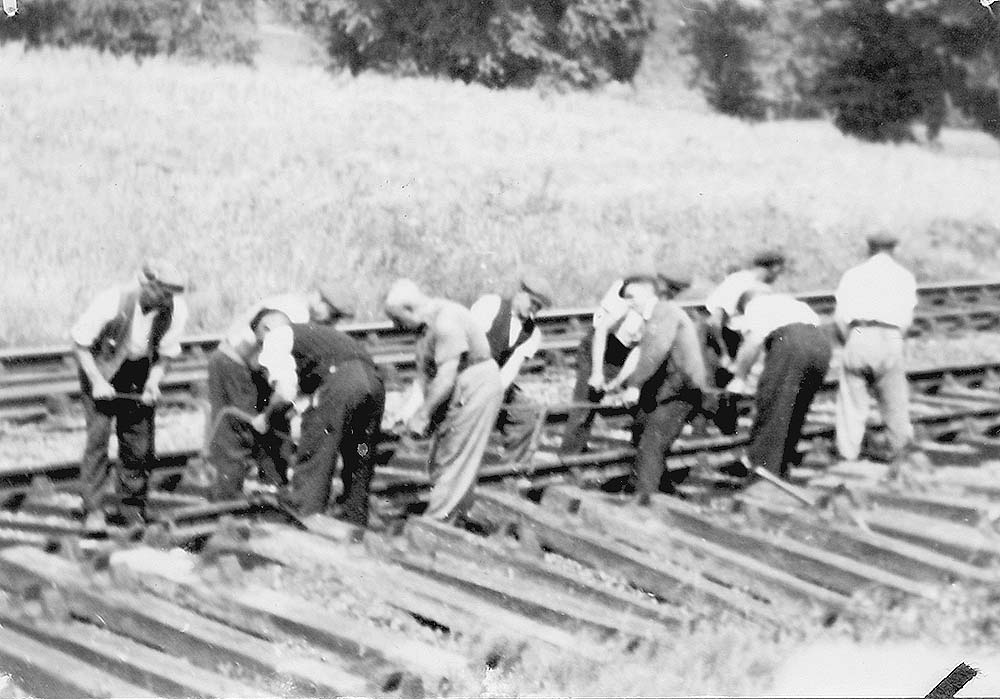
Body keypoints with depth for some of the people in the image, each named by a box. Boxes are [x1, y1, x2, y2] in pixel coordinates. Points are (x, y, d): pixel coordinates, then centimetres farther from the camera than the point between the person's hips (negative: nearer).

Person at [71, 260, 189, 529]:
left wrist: (153, 383, -18)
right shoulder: (111, 302, -29)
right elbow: (80, 343, -17)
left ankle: (129, 509, 15)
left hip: (140, 374, 3)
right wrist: (97, 381, -22)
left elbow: (166, 353, -3)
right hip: (102, 368, -3)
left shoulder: (176, 310, -19)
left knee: (138, 442, 1)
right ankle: (93, 510, -5)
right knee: (98, 435, -12)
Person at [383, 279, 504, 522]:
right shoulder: (425, 326, 8)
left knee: (453, 460, -5)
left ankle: (437, 520, 0)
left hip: (476, 387, -10)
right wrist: (413, 410, -5)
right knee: (437, 462, 12)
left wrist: (422, 415, -20)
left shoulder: (446, 321, -23)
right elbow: (424, 374, 8)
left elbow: (447, 377, -26)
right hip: (458, 391, 10)